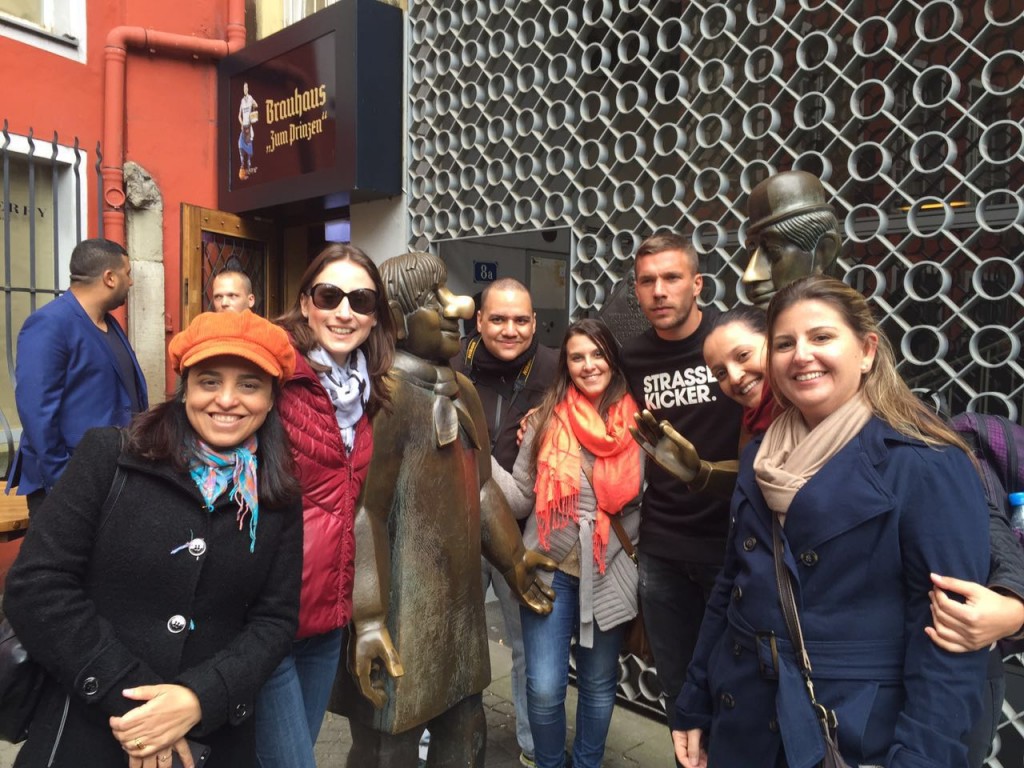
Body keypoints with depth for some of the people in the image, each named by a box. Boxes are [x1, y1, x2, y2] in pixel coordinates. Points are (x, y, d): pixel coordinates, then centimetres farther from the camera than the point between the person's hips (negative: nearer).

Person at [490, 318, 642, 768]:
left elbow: (644, 502, 6)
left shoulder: (635, 426, -4)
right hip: (551, 570, -1)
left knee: (599, 684, 18)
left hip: (610, 574, 1)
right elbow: (522, 499, -6)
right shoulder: (547, 420, -6)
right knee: (545, 688, 0)